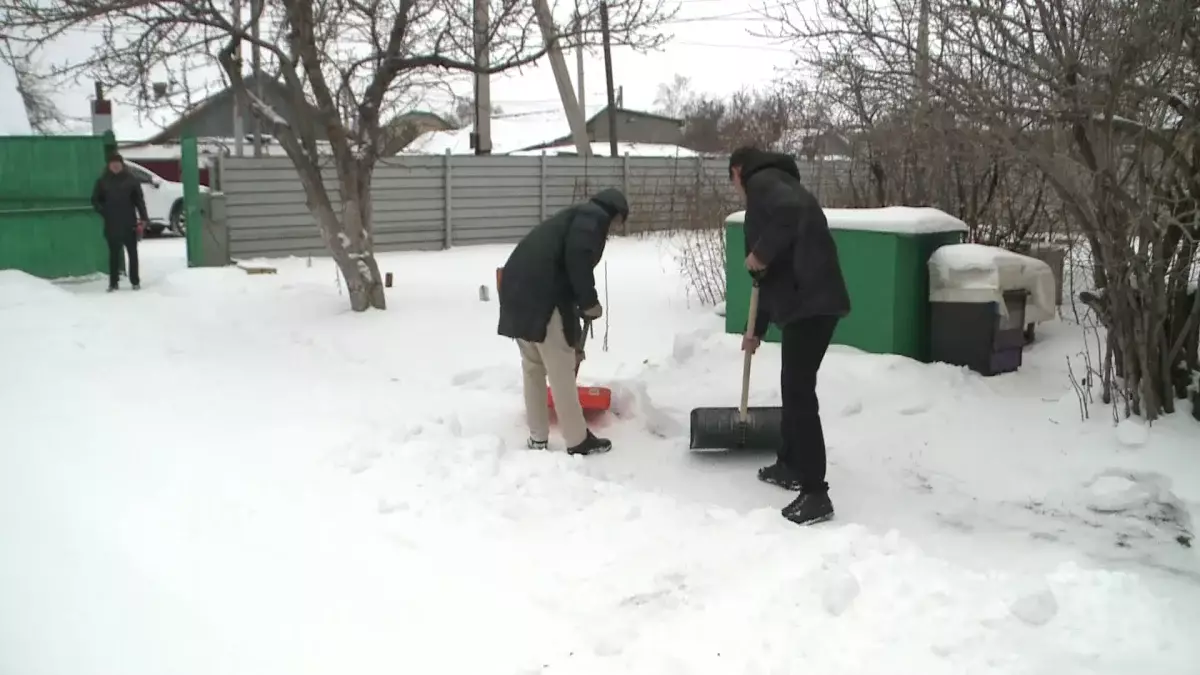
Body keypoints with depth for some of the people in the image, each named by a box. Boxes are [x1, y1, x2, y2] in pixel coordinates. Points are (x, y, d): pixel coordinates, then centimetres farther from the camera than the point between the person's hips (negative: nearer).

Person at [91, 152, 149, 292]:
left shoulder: (131, 179, 0)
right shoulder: (103, 181, 4)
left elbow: (139, 199, -1)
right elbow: (95, 199, 12)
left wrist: (143, 217, -9)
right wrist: (103, 212, -4)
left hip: (129, 223, -1)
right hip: (111, 224, 1)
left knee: (132, 252, 5)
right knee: (114, 253, 5)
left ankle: (135, 281, 12)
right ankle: (113, 283, 9)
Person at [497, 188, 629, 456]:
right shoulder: (595, 216, 4)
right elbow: (577, 257, -18)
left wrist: (571, 342, 39)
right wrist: (589, 302, -5)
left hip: (518, 288, 9)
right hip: (540, 293, -9)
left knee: (533, 366, 19)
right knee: (560, 369, 2)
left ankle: (537, 438, 27)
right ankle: (578, 441, 14)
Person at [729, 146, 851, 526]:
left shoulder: (763, 181, -2)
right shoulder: (773, 191, 28)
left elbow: (793, 212, -28)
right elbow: (774, 275, 33)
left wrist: (760, 254, -14)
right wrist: (757, 330, 39)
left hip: (811, 302, -10)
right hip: (806, 300, 10)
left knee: (799, 391, -9)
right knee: (792, 386, 20)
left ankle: (816, 494, -7)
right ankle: (790, 465, 34)